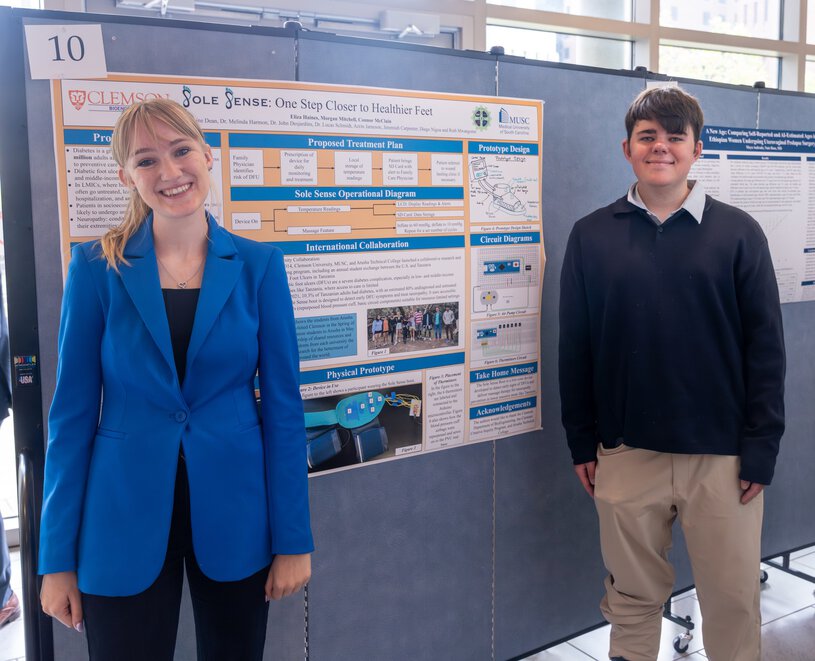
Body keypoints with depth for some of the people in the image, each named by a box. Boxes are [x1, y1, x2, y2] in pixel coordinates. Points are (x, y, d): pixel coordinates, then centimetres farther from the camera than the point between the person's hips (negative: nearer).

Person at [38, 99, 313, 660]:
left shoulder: (258, 265, -2)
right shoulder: (97, 267, -4)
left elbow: (283, 404, -2)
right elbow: (72, 413, -2)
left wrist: (293, 540, -4)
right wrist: (58, 558, -2)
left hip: (234, 514, 1)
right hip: (125, 519, -1)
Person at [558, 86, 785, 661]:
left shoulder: (738, 233, 0)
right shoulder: (591, 236, 3)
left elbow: (765, 348, -1)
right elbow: (575, 348, 5)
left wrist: (761, 450, -5)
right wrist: (582, 442, 3)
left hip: (723, 456, 0)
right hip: (625, 454, 1)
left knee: (734, 598, 10)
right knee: (632, 596, 14)